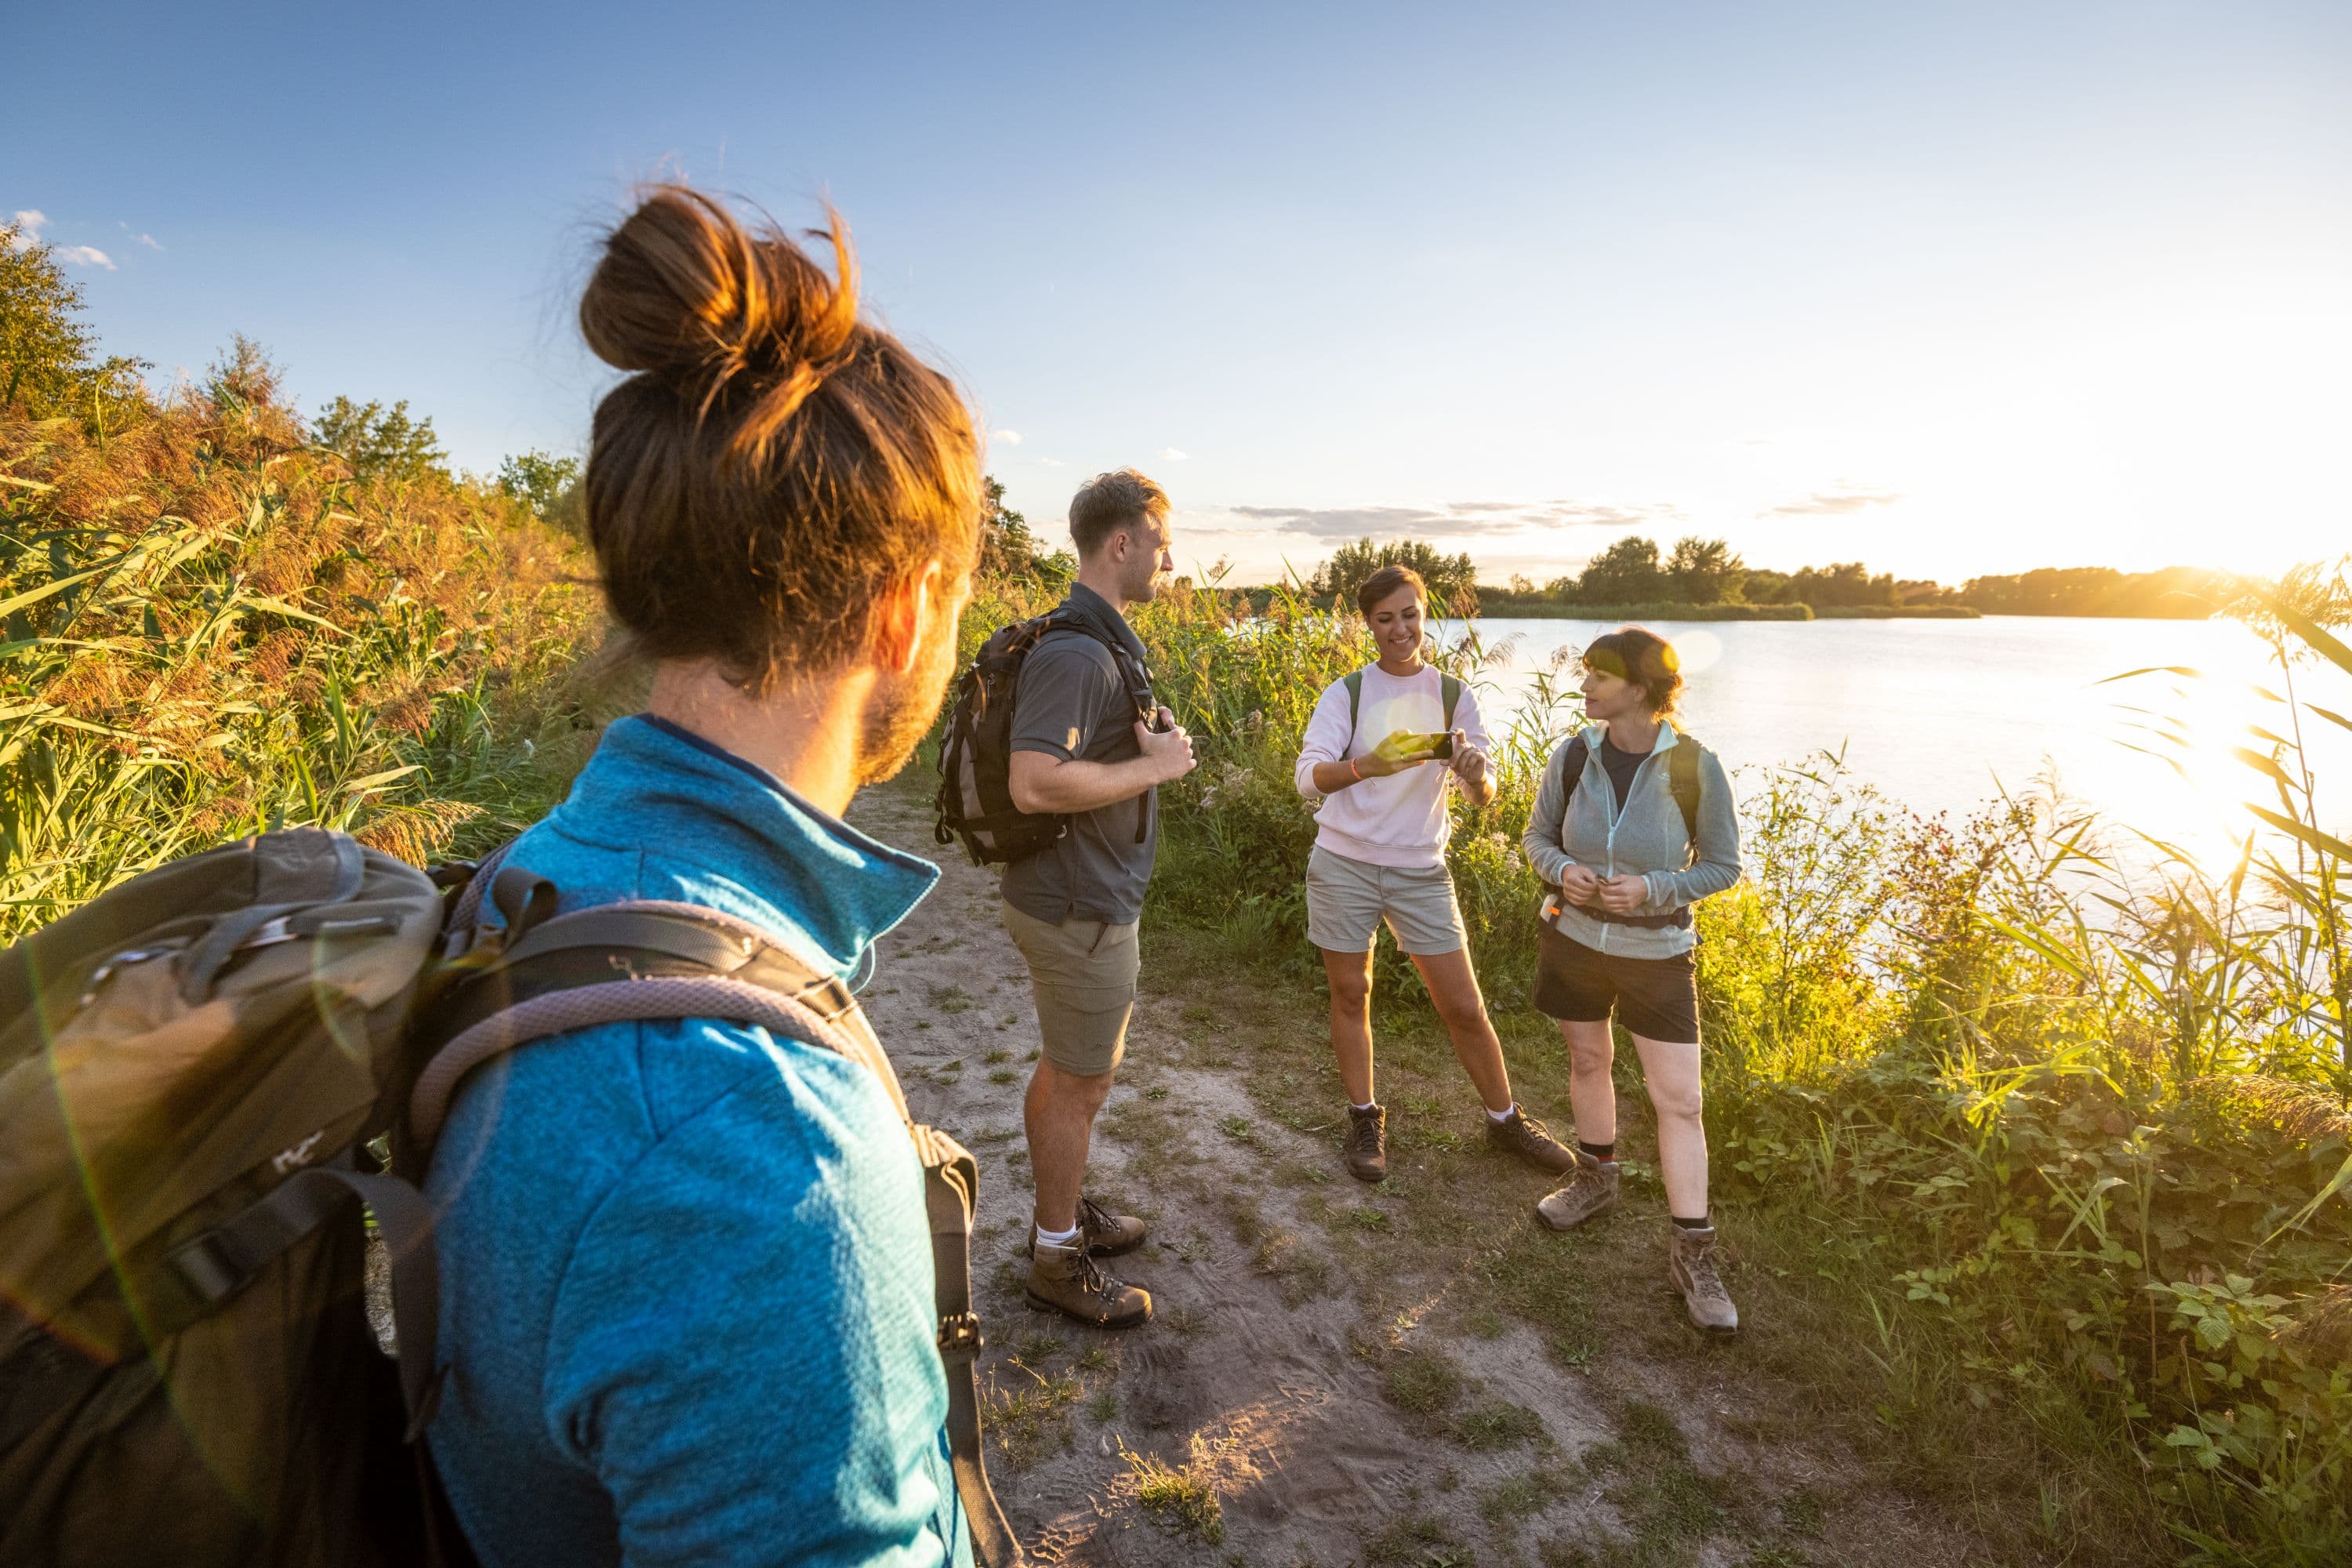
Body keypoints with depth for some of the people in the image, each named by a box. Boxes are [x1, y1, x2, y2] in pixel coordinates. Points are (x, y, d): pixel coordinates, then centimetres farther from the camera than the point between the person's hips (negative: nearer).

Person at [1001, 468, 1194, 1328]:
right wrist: (1154, 766, -23)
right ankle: (1059, 1262, 25)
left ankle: (1062, 1210, 42)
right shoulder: (1076, 653, -24)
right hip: (1078, 909, -10)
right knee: (1081, 1085, 6)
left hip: (1087, 896, 10)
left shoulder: (1103, 641, 10)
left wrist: (1153, 743, 6)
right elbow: (1035, 783, -33)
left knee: (1065, 1070, 23)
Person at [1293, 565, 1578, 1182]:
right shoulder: (1346, 694, -5)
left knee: (1465, 1007, 6)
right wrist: (1365, 767, -39)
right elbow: (1309, 776, -18)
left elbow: (1482, 796, -3)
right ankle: (1364, 1120, 29)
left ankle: (1505, 1119, 28)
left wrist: (1476, 776, -27)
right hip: (1343, 864, -1)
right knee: (1351, 996, 10)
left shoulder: (1454, 696, 1)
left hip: (1420, 870, 1)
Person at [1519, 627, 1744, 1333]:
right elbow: (1538, 836, 4)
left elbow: (1720, 865, -6)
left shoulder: (1695, 768, -17)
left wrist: (1652, 889, -23)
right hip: (1572, 939, 3)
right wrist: (1562, 871, -18)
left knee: (1679, 1100, -1)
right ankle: (1596, 1178, 44)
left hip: (1656, 953, -3)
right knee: (1588, 1061, 20)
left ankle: (1691, 1253, 13)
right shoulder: (1572, 756, -10)